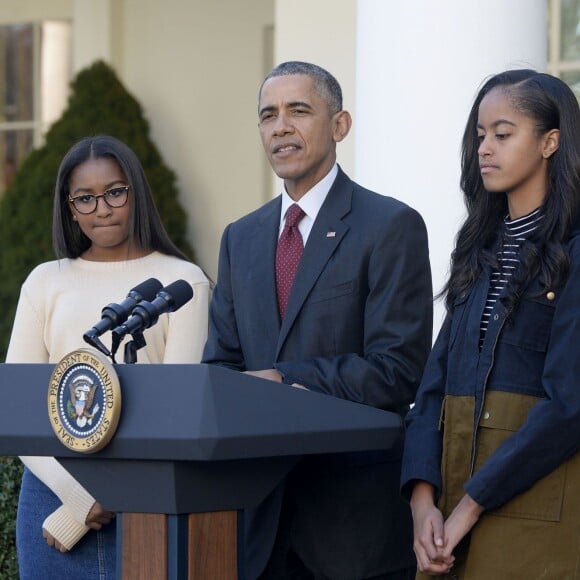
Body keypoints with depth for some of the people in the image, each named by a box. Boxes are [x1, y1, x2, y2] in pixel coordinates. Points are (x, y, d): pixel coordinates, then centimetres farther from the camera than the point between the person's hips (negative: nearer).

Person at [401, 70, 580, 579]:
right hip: (455, 494, 6)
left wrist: (471, 504, -15)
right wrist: (423, 498, -7)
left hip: (535, 505, -6)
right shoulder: (482, 250, 14)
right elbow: (436, 382, 8)